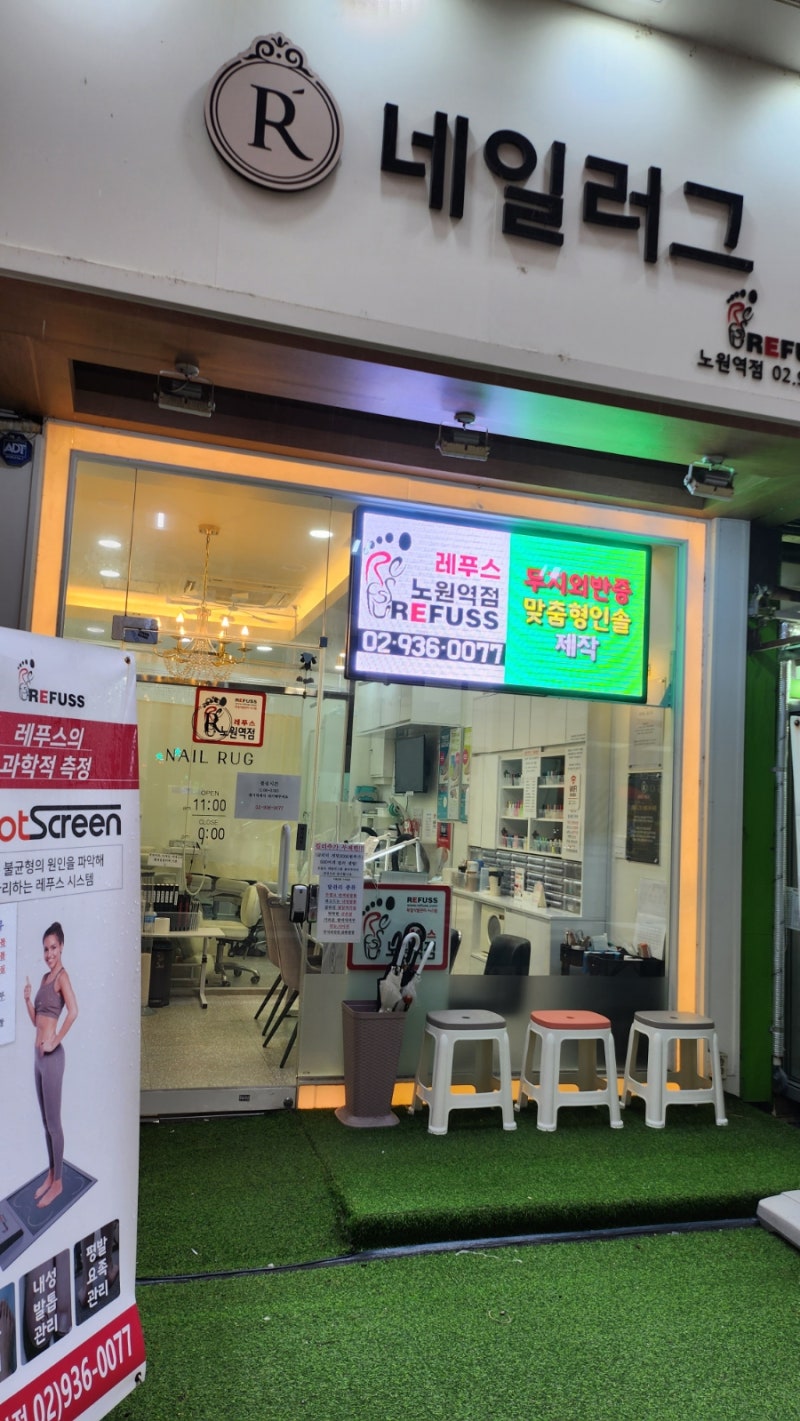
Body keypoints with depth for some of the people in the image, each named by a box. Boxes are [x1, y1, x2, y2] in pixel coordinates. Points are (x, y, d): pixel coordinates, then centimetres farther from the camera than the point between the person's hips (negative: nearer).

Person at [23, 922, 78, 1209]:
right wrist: (27, 998, 3)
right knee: (45, 1121, 17)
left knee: (53, 1122, 1)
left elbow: (73, 1011, -28)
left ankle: (58, 1182, 12)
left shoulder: (62, 976, -13)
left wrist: (56, 1041, -21)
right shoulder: (45, 977, 13)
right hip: (38, 1055, 9)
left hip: (52, 1056, -9)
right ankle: (50, 1174, 28)